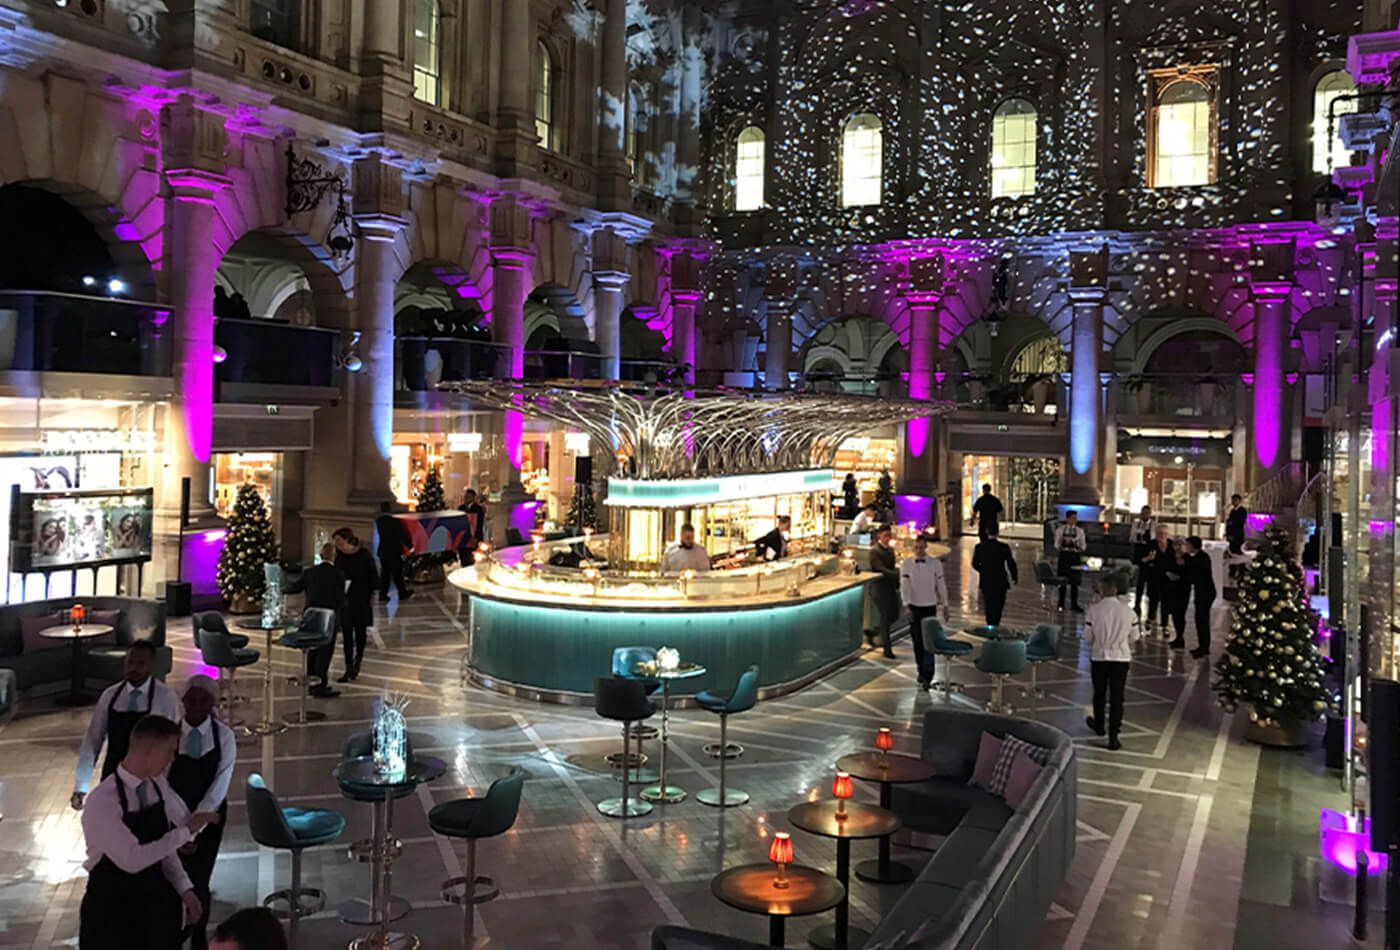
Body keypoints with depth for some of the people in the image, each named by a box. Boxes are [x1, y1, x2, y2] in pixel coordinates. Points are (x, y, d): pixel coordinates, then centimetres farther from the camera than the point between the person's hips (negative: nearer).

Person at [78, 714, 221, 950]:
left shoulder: (158, 785, -3)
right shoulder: (102, 802, -25)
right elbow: (132, 859, -31)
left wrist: (184, 889, -3)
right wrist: (185, 832, -26)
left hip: (155, 899, 6)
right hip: (111, 908, -6)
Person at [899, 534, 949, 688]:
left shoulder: (935, 563, -2)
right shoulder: (906, 564, -2)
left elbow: (941, 585, 4)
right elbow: (904, 586, -8)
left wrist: (945, 606, 6)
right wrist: (907, 605, -17)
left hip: (930, 607, -1)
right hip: (914, 607, 1)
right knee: (917, 641, 9)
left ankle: (927, 677, -8)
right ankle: (921, 671, 25)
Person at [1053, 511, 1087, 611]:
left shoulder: (1079, 531, 5)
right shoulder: (1060, 530, 4)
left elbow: (1083, 545, 2)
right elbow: (1057, 544, 3)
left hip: (1075, 556, 1)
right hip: (1064, 555, -1)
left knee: (1075, 582, 4)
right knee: (1062, 580, 5)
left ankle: (1074, 604, 13)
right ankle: (1061, 603, 15)